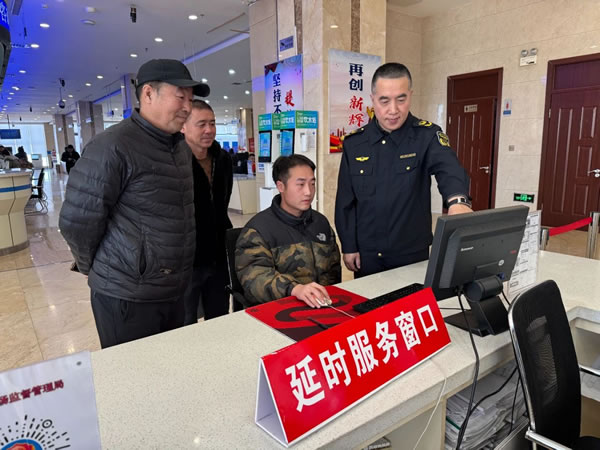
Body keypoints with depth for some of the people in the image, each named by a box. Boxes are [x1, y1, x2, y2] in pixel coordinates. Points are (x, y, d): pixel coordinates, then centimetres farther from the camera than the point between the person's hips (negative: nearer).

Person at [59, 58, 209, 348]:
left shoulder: (181, 147, 9)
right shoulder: (112, 146, -17)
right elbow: (77, 222, -15)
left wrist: (176, 270, 14)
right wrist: (101, 270, 0)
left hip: (175, 291, 7)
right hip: (127, 295, -7)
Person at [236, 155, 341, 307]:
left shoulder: (321, 222, 13)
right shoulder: (258, 229, -5)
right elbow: (254, 276, -18)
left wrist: (322, 295, 4)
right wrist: (294, 289, -34)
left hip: (321, 306, 3)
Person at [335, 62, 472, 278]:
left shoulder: (427, 136, -7)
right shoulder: (354, 143, -1)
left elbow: (448, 167, -28)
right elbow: (345, 201, 2)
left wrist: (457, 200, -49)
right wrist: (349, 246, -1)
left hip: (412, 254, -1)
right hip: (366, 255, 2)